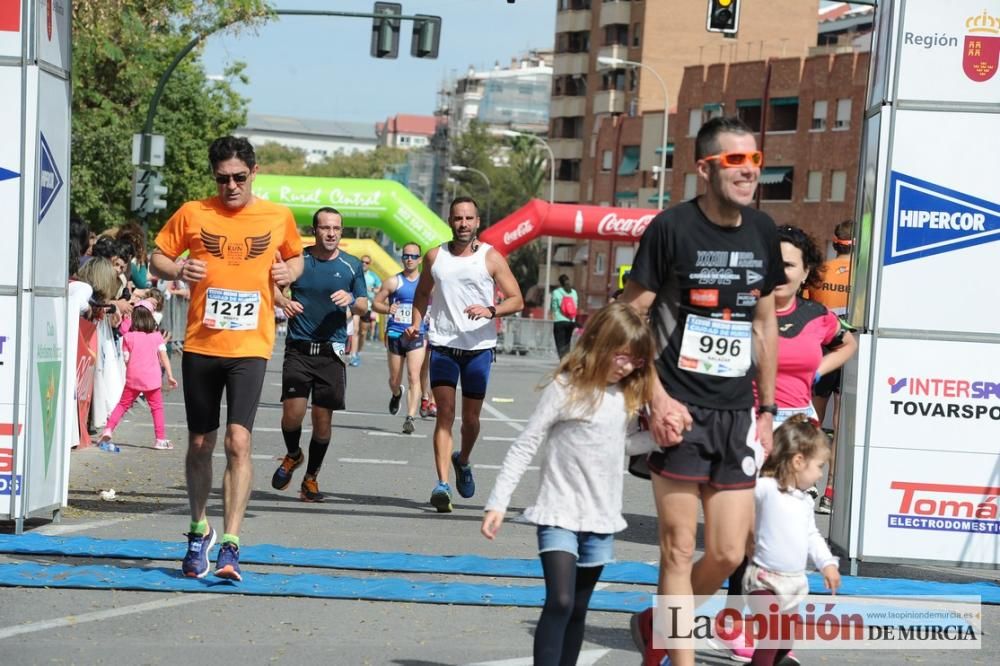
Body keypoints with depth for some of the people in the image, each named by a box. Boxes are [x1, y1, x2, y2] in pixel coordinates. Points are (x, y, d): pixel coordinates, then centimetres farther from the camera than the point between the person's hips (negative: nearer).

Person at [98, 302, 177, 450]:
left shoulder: (128, 337, 0)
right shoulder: (156, 336, 1)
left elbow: (126, 360, -1)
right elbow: (163, 356, -3)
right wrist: (170, 376, -2)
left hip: (133, 378, 1)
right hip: (152, 379, -1)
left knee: (123, 404, 14)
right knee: (157, 408, 5)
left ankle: (108, 429, 8)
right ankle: (161, 439, 3)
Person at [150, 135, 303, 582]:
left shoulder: (278, 217, 5)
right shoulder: (192, 214, 3)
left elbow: (296, 257, 21)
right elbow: (157, 258, 10)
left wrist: (289, 271, -1)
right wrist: (177, 270, -12)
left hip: (250, 347, -1)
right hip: (200, 344, 1)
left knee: (239, 440, -14)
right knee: (200, 443, 11)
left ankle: (230, 545, -14)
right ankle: (199, 530, 31)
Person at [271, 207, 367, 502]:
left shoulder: (351, 265, 5)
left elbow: (364, 305, 8)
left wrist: (352, 300, -15)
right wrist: (283, 301, -8)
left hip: (331, 352, 1)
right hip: (298, 348, -1)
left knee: (323, 417, 1)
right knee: (292, 412, -11)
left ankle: (311, 478, 18)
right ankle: (293, 455, 21)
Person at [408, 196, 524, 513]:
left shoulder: (491, 258, 0)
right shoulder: (434, 256, 7)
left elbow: (517, 300, -2)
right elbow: (423, 293, 22)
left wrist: (491, 311, -21)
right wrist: (416, 323, 4)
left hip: (479, 347, 0)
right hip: (443, 345, 0)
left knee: (471, 417, 9)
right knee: (444, 413, -11)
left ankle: (463, 461, 40)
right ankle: (442, 484, -16)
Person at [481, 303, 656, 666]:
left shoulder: (626, 394, 6)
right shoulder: (566, 389, -12)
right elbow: (525, 446, -10)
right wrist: (498, 502, -13)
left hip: (601, 518, 6)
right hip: (559, 514, -6)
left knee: (578, 609, 11)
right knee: (560, 602, -17)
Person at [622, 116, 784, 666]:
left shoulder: (762, 232, 7)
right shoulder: (671, 228, -9)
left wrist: (766, 409, 15)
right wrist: (657, 398, -15)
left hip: (737, 415, 5)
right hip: (681, 413, -5)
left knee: (728, 554, 6)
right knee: (679, 548, -2)